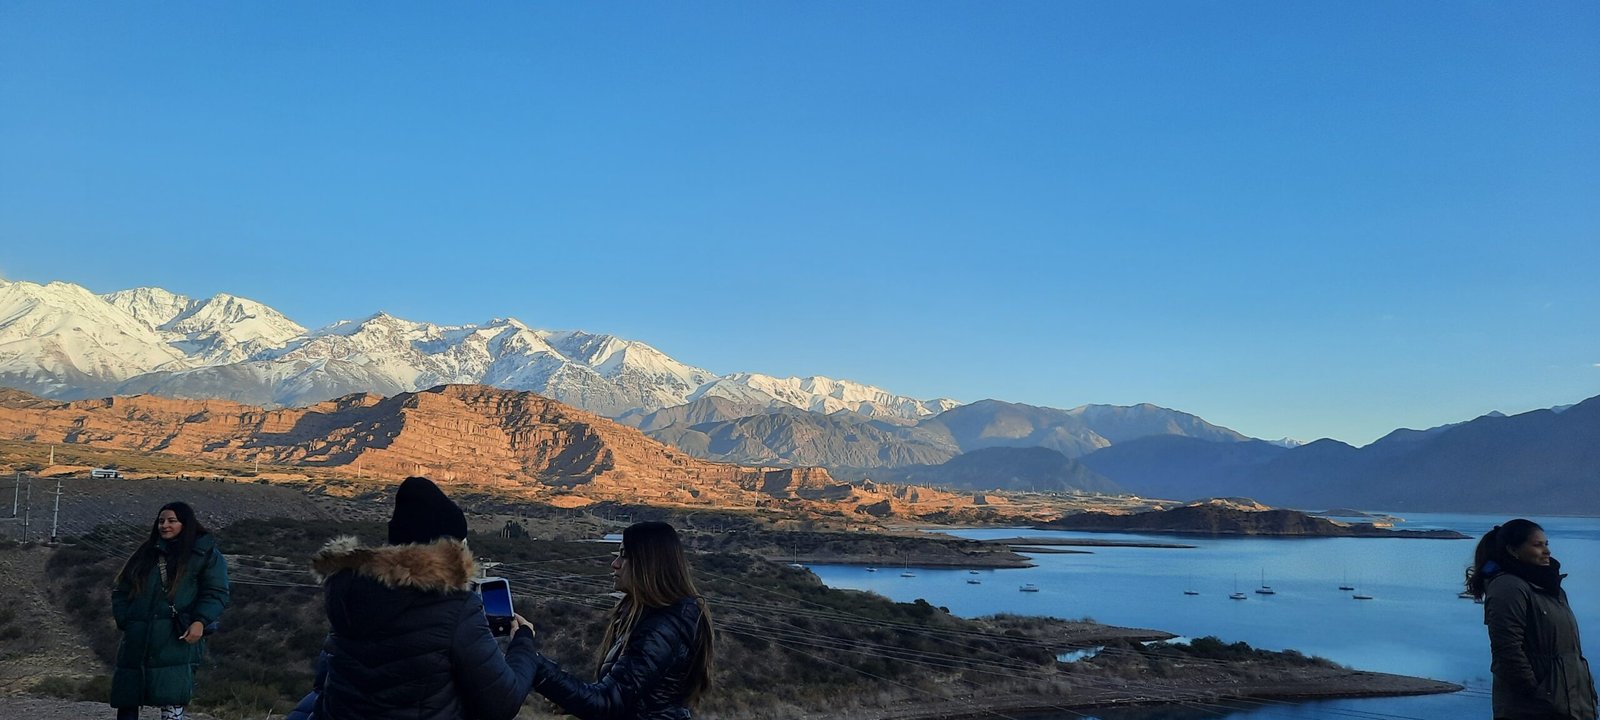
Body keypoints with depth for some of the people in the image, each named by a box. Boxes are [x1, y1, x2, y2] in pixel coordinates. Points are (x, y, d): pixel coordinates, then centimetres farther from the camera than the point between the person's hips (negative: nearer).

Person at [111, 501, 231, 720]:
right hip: (137, 641, 5)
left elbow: (216, 593, 0)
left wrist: (200, 621, -16)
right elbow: (120, 589, 21)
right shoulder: (146, 553, 19)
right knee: (126, 701, 6)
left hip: (178, 639, -5)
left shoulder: (205, 553, 6)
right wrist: (124, 620, 6)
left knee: (172, 702, -12)